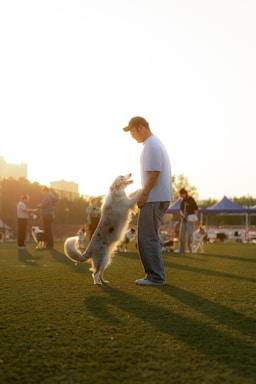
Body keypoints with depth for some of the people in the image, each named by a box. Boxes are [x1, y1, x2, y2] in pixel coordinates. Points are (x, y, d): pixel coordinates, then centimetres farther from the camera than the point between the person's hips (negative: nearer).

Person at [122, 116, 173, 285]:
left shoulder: (152, 145, -13)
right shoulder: (155, 143, 19)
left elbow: (154, 173, -21)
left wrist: (143, 195, -17)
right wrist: (144, 194, 17)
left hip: (154, 199, -11)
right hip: (158, 198, 11)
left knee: (148, 238, -6)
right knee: (150, 238, 15)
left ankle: (156, 276, -2)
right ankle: (155, 275, 20)